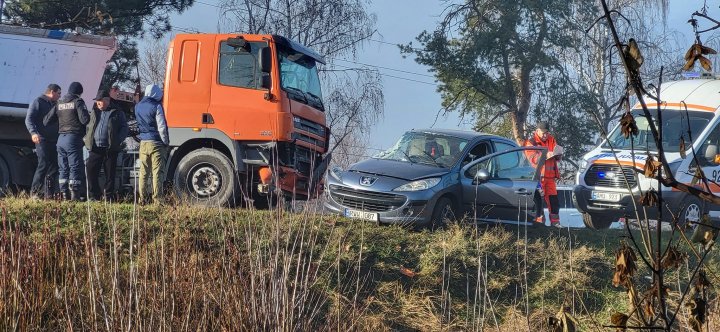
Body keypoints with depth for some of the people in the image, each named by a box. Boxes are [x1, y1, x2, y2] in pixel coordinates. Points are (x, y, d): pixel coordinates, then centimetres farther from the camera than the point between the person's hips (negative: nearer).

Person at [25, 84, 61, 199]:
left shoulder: (55, 105, 21)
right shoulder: (38, 102, -1)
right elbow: (29, 119, -10)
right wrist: (33, 132, -26)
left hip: (54, 140, 7)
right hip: (42, 139, -7)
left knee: (54, 166, 2)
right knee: (44, 164, -15)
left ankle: (49, 193, 7)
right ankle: (35, 191, -10)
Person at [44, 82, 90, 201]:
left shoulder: (59, 103, 13)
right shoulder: (78, 102, -5)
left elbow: (46, 120, 11)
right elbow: (85, 119, -15)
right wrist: (86, 113, 5)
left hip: (61, 138, 6)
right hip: (74, 138, -6)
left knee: (63, 168, 11)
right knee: (75, 167, -4)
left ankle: (64, 193, 10)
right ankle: (75, 194, -9)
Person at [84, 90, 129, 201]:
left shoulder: (117, 113, 6)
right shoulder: (94, 112, 17)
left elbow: (124, 128, 4)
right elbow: (88, 126, 24)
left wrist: (118, 140, -10)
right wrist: (86, 138, 7)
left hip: (110, 149, -3)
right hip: (95, 148, 3)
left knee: (110, 173, 1)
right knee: (91, 170, -6)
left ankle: (108, 196, 8)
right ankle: (93, 195, 2)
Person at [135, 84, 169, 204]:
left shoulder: (138, 106, 9)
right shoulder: (156, 106, -11)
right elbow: (161, 127, -12)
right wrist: (165, 142, -3)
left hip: (143, 143, 6)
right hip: (156, 143, -6)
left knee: (143, 172, 11)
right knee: (157, 172, -3)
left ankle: (142, 198, 10)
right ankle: (157, 199, -5)